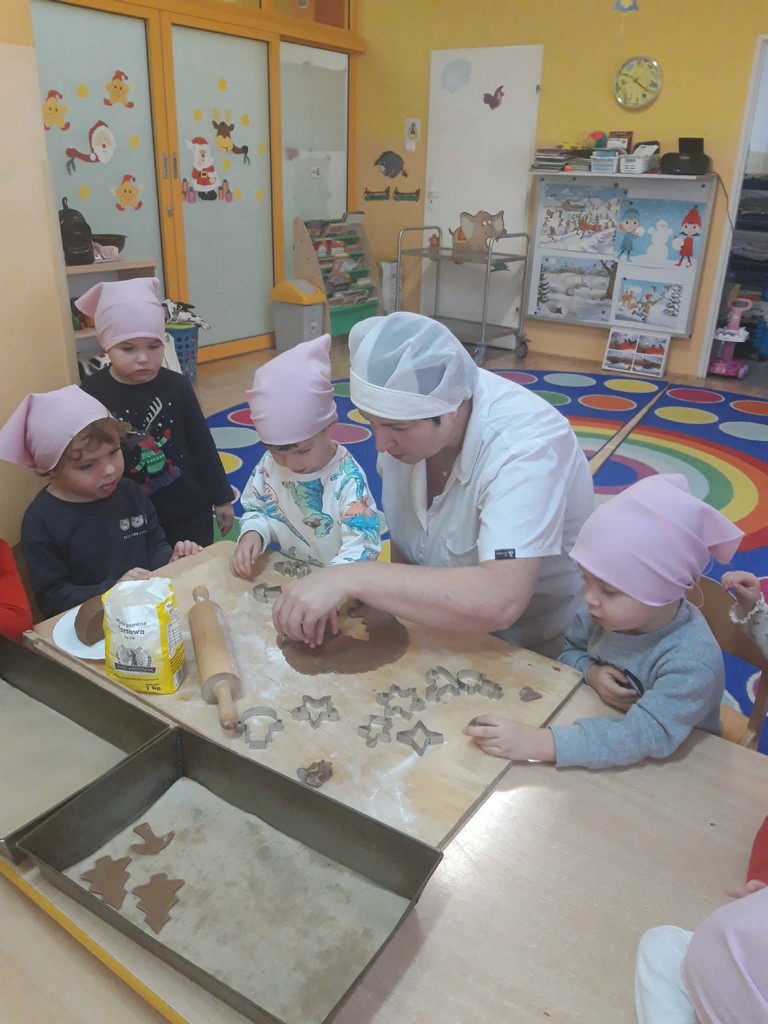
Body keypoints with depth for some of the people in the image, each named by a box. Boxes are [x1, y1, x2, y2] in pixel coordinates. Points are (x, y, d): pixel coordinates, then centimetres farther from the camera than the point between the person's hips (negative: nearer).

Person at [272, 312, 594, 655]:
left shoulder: (526, 447, -32)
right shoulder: (406, 409, -13)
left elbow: (499, 604, -42)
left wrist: (351, 578, -40)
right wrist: (400, 601, -9)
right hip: (439, 618, 5)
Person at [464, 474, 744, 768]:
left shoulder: (692, 663, -27)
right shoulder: (604, 612, -12)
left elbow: (647, 735, -33)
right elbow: (570, 650, 5)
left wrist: (538, 743, -41)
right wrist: (592, 673, -18)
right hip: (606, 721, 5)